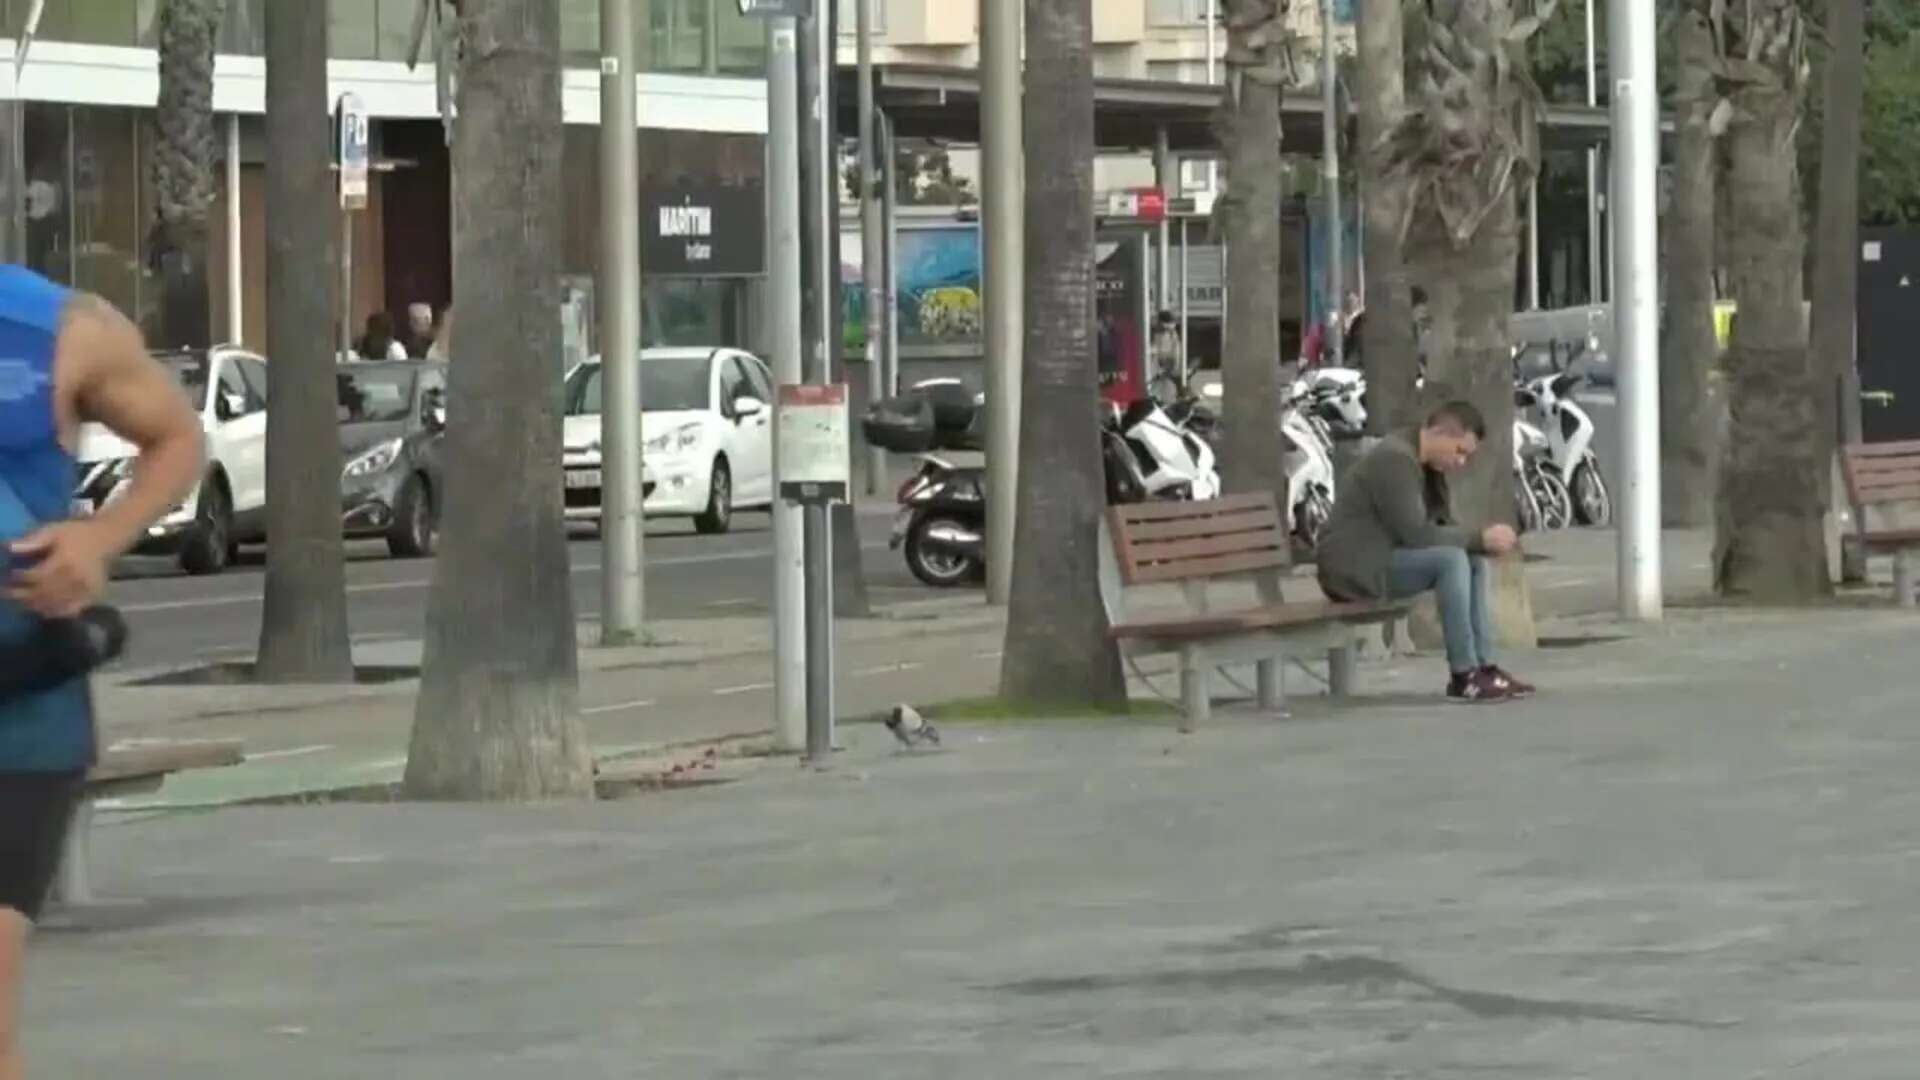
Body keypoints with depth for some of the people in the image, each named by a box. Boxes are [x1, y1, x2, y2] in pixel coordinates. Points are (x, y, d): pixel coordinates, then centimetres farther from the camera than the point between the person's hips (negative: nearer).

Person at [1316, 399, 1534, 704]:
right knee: (1451, 560, -26)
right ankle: (1463, 677, -24)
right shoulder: (1394, 460, -20)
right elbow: (1416, 534, -26)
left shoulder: (1429, 466, 12)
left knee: (1474, 562, 4)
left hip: (1384, 559, 10)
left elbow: (1444, 527, 13)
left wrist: (1486, 540, -7)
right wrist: (1480, 538, -20)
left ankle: (1485, 667, 0)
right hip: (1355, 568, -10)